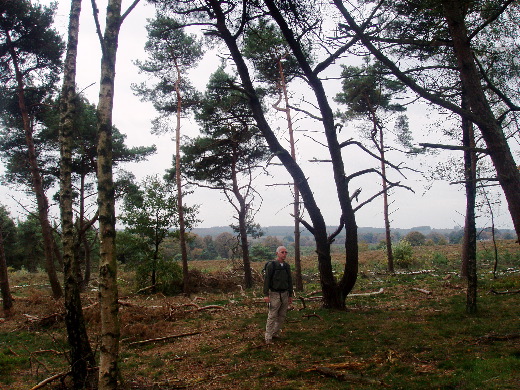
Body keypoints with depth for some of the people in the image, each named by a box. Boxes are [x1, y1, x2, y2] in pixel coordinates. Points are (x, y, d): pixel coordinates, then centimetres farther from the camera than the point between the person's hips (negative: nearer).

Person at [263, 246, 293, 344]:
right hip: (275, 294, -5)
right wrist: (266, 294, -13)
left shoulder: (287, 266, 10)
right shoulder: (271, 265, -6)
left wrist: (290, 295, 15)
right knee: (272, 316, -6)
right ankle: (268, 337, 1)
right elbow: (266, 280, -8)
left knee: (282, 316, 8)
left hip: (285, 294, 5)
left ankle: (276, 333, 20)